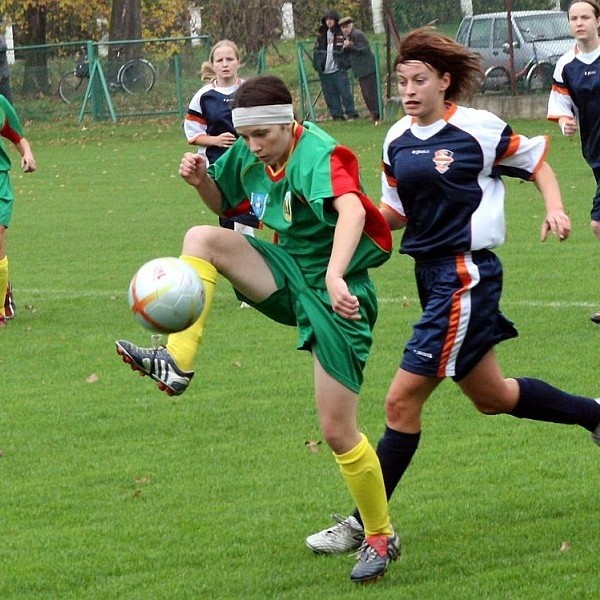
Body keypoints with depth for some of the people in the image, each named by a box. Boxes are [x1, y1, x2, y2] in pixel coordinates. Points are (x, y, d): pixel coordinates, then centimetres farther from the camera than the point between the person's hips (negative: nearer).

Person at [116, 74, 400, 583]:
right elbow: (225, 203, 20)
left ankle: (380, 536, 16)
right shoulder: (250, 154, 1)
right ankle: (177, 364, -20)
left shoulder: (317, 155, -23)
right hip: (287, 274, 7)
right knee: (202, 239, -15)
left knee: (338, 432, -5)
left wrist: (335, 277, -58)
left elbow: (352, 210, -42)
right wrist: (201, 179, -4)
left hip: (333, 293, -7)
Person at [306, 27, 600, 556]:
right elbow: (395, 213, 14)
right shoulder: (397, 139, 7)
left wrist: (555, 209, -11)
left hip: (467, 274, -8)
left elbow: (536, 160, 4)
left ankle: (365, 525, -3)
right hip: (430, 273, 8)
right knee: (491, 396, 20)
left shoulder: (478, 129, -11)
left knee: (402, 400, -10)